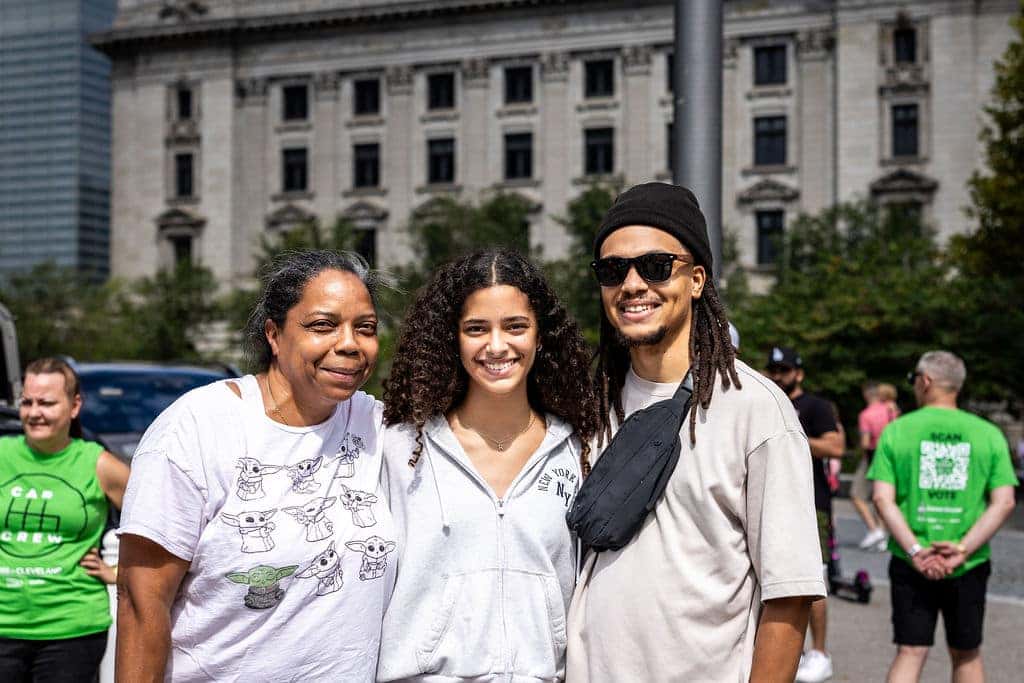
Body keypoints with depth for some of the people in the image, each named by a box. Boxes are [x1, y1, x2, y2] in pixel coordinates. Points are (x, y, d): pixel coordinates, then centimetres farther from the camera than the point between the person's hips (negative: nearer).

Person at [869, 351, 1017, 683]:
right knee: (967, 655, 16)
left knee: (910, 653, 3)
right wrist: (962, 550, -11)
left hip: (911, 565, -1)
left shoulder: (897, 430, -2)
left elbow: (883, 498, -10)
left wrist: (915, 550, -13)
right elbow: (1004, 502, -6)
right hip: (969, 568, 1)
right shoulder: (988, 434, 2)